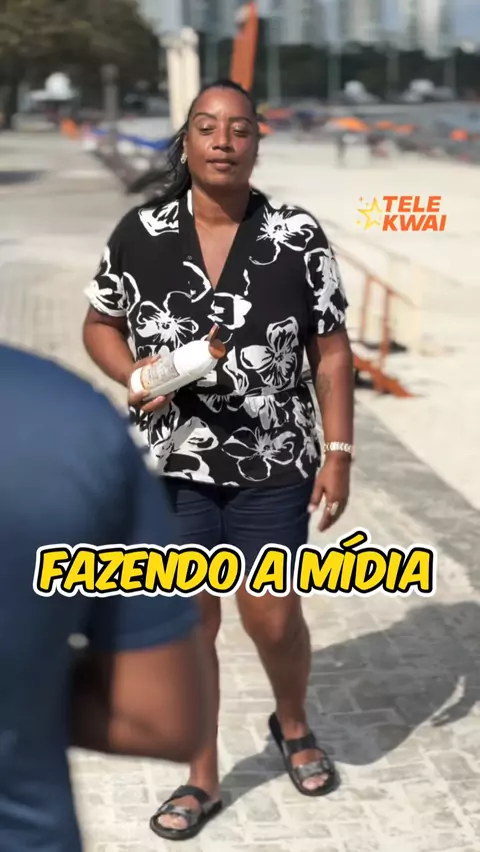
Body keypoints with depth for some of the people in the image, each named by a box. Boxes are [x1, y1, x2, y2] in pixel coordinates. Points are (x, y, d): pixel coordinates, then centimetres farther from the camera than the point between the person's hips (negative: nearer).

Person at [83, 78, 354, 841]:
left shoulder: (298, 235, -6)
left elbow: (331, 351, -2)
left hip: (273, 466, -1)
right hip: (172, 465, 1)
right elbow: (100, 326, 7)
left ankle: (293, 725, 39)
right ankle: (202, 780, 26)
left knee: (273, 618, 6)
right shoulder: (140, 232, -4)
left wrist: (339, 451, -7)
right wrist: (134, 375, -13)